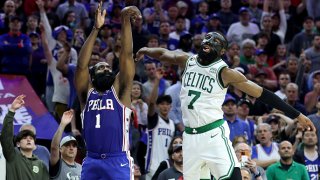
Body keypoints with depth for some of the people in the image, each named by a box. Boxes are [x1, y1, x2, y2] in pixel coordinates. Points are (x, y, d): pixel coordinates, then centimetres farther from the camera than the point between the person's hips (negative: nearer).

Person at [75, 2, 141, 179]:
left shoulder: (119, 90, 8)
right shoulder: (87, 93, 11)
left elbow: (126, 55, -2)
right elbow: (81, 65, -3)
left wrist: (125, 21, -13)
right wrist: (96, 28, -11)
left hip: (118, 161, -2)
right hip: (92, 161, 3)